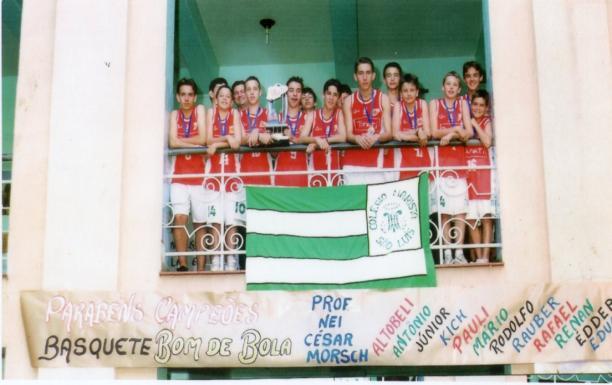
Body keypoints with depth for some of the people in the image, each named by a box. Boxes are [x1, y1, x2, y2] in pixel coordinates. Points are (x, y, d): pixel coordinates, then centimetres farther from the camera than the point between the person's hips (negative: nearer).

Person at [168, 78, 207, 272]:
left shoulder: (200, 110, 3)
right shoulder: (174, 114, 8)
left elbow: (202, 139, -9)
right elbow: (172, 143, -6)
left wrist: (181, 140, -4)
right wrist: (194, 143, -10)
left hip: (199, 175, -1)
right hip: (179, 176, 1)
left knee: (200, 222, 3)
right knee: (179, 217, -14)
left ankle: (200, 266, 7)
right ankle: (182, 263, -9)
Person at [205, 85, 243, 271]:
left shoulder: (235, 113, 7)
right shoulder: (211, 112, 10)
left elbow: (237, 142, -5)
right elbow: (208, 140, -1)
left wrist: (217, 143, -8)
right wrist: (227, 138, -11)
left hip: (232, 168, 0)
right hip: (214, 168, 0)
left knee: (232, 219, -4)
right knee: (215, 218, -4)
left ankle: (231, 259, -1)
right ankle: (215, 259, -1)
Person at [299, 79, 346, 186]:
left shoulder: (339, 113, 4)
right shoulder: (313, 115, 5)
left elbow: (343, 137, -10)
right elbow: (302, 138, -6)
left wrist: (323, 140, -18)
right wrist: (317, 140, -24)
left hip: (334, 167, 0)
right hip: (315, 166, 0)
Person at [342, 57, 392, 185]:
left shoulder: (383, 99, 5)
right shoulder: (349, 101, 7)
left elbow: (389, 133, -1)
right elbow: (348, 134, 0)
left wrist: (375, 137, -23)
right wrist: (358, 138, -23)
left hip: (376, 162, -1)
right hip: (352, 164, 1)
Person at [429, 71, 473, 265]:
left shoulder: (462, 104, 13)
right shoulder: (434, 104, 8)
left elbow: (469, 132, 1)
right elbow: (434, 132, -3)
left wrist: (451, 134, -13)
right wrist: (456, 129, -9)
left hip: (460, 158, 2)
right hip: (441, 158, -2)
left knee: (460, 208, -4)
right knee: (444, 209, -5)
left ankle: (459, 252, -4)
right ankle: (447, 252, -2)